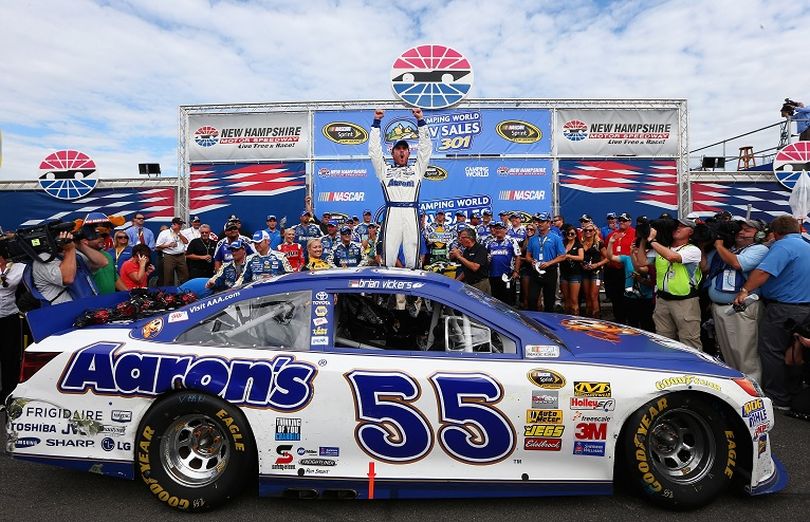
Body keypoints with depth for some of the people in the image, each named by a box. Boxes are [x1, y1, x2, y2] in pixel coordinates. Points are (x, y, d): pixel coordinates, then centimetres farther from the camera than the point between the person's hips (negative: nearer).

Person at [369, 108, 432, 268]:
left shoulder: (417, 170, 24)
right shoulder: (385, 170, 22)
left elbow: (426, 148, 19)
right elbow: (374, 149, 17)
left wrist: (421, 120, 15)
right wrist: (376, 122, 14)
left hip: (411, 214, 1)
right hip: (392, 213, 0)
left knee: (412, 260, -3)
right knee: (388, 258, -7)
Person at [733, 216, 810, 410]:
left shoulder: (783, 245, -15)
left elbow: (763, 272, -29)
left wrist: (745, 290, -24)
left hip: (784, 308, -9)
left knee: (771, 351, -1)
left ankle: (777, 399, 4)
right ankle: (794, 395, 27)